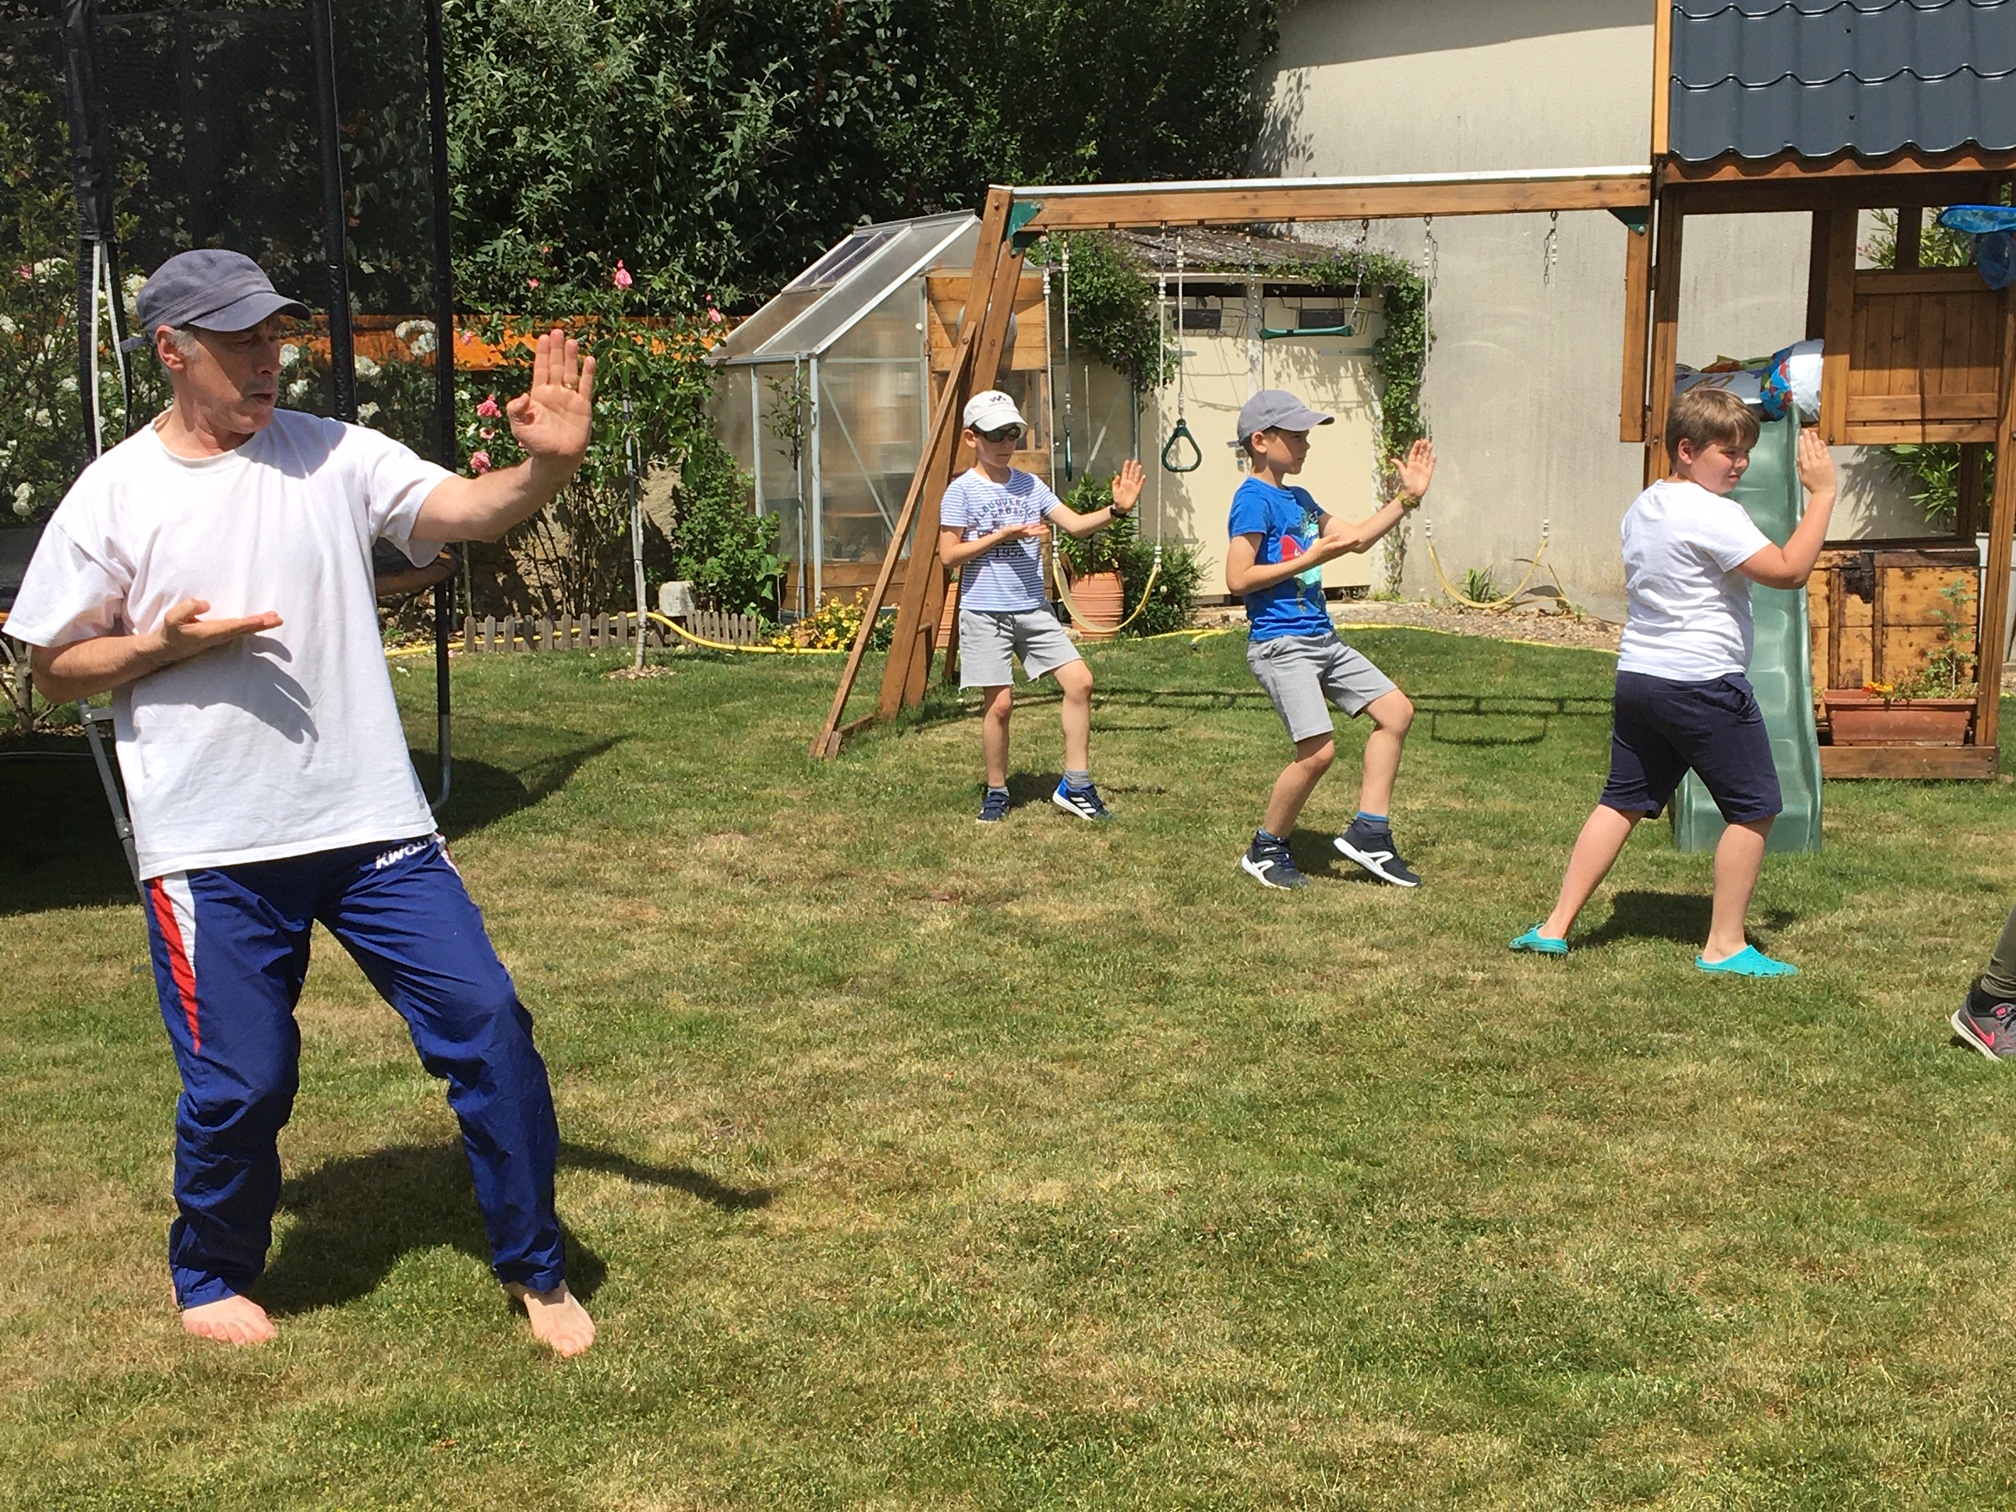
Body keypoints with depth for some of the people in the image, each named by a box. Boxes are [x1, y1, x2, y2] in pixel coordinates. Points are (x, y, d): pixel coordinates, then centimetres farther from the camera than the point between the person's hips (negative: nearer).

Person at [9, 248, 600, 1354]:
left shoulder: (333, 455, 3)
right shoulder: (112, 497, 0)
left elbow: (465, 511, -11)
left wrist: (544, 465, -32)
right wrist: (167, 644, -13)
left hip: (373, 821, 2)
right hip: (213, 849, -2)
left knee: (486, 1023, 0)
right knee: (240, 1083, 3)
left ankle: (535, 1266, 18)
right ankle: (209, 1275, 33)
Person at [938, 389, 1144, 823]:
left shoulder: (1030, 486, 8)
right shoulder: (962, 490, -5)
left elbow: (1076, 524, 0)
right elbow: (949, 554, -8)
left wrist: (1116, 509, -18)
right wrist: (1003, 535, -16)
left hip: (1033, 608, 5)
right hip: (985, 612, -4)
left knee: (1079, 681, -6)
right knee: (999, 702, -5)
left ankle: (1075, 785, 3)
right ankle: (996, 792, 14)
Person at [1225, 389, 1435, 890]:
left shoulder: (1297, 499, 16)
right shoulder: (1254, 501, -12)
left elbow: (1357, 538, 22)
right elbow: (1238, 579, -19)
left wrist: (1407, 497, 14)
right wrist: (1311, 558, -16)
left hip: (1322, 638, 10)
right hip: (1280, 643, -10)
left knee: (1396, 712, 5)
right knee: (1318, 750, -17)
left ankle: (1367, 833, 9)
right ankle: (1265, 850, 3)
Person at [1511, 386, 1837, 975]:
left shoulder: (1643, 508, 12)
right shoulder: (1713, 515, -16)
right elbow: (1789, 571, -20)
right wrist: (1821, 493, -13)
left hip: (1637, 677, 9)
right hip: (1704, 683, -8)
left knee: (1622, 801, 14)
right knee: (1754, 809, 4)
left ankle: (1555, 926, 11)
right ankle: (1724, 946, 8)